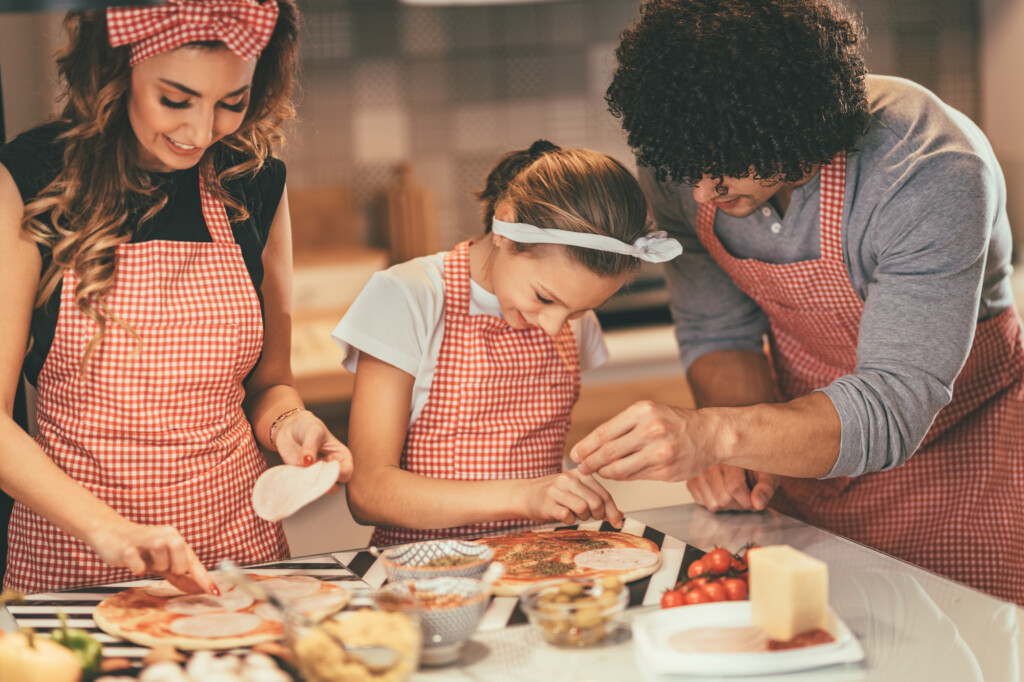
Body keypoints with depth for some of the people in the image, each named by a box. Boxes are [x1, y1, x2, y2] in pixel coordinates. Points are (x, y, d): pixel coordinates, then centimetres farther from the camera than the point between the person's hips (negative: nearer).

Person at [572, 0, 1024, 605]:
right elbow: (719, 332, -3)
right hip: (806, 449, 4)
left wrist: (718, 435, -48)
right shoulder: (681, 163, -15)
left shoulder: (935, 177, -30)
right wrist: (745, 453, -22)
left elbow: (891, 409, -34)